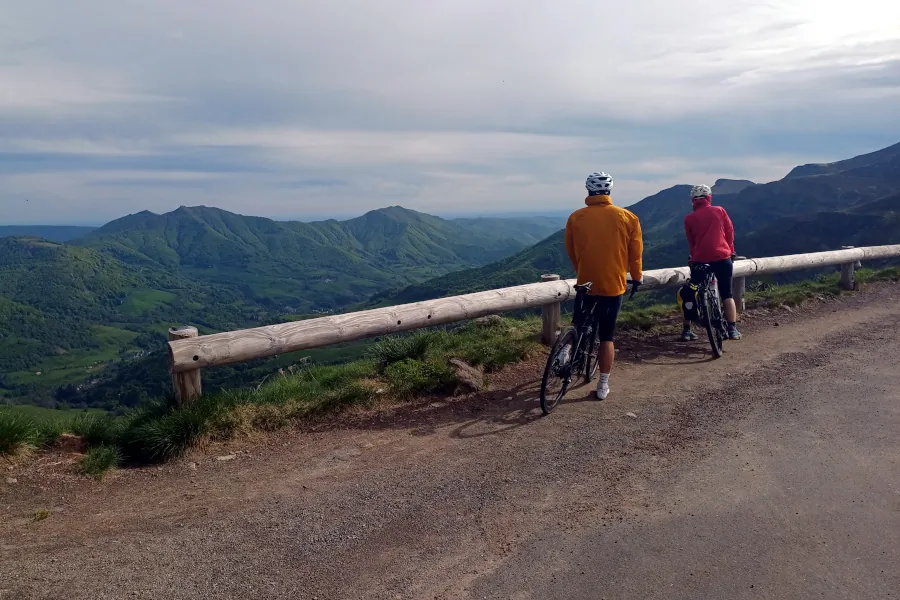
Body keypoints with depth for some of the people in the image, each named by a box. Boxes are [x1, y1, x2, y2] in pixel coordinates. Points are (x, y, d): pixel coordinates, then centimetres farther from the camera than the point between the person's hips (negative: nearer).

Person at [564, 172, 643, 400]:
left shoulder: (576, 217, -4)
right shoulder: (627, 217, -3)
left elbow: (570, 251, 6)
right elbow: (635, 252, 3)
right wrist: (636, 277, 19)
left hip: (586, 283, 0)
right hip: (614, 285, 1)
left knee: (580, 330, 20)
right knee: (607, 336, 9)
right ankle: (603, 385, 12)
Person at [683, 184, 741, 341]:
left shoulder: (689, 218, 6)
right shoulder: (719, 210, 6)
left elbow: (691, 242, 10)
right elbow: (730, 232, 8)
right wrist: (730, 251, 19)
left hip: (700, 259, 0)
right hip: (722, 257, 0)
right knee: (727, 294, 10)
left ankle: (687, 330, 8)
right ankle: (732, 329, 3)